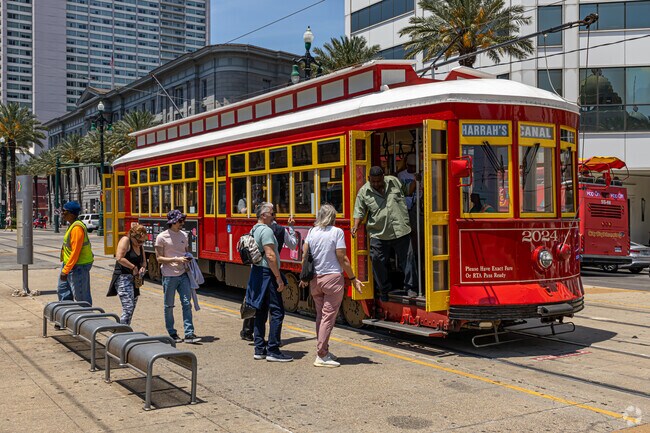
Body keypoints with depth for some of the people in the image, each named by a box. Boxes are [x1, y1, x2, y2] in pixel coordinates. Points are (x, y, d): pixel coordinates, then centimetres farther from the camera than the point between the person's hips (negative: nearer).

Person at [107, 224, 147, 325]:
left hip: (134, 279, 9)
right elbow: (119, 258, -21)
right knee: (128, 309, -17)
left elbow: (143, 261, 23)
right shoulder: (125, 240, -9)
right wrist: (133, 267, -17)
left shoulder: (140, 246, 15)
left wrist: (143, 267, 1)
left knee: (131, 309, 10)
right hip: (123, 278, -9)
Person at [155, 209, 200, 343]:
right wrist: (176, 259, -18)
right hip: (169, 276, -4)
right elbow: (159, 258, -7)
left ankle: (189, 334, -2)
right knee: (169, 306, 6)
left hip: (183, 275, 4)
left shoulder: (184, 235, 9)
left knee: (187, 303, -3)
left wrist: (188, 263, 0)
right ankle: (172, 334, 18)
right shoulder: (162, 237, -6)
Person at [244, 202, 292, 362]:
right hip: (267, 274, -10)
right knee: (277, 312, -7)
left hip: (256, 274, 10)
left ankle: (259, 349, 16)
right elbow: (270, 256, -22)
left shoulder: (254, 230, 16)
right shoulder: (266, 230, -15)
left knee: (261, 313, 13)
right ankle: (273, 351, -6)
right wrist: (279, 278, -19)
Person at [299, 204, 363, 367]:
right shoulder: (337, 232, -7)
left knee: (320, 315, 15)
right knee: (328, 316, -2)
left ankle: (323, 350, 23)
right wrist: (353, 279, -3)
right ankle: (321, 355, -2)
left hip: (315, 279, 5)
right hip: (333, 278, -5)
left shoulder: (312, 232, 6)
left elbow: (304, 256, 7)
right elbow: (342, 258, -10)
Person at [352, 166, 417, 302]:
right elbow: (360, 212, 3)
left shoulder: (394, 181, 6)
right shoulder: (363, 192, 2)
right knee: (378, 261, 3)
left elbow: (407, 191, 26)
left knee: (407, 259, 3)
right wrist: (356, 226, -8)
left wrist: (415, 181, 14)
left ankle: (410, 287, 18)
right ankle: (383, 290, 22)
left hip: (400, 230, 1)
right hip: (378, 234, -1)